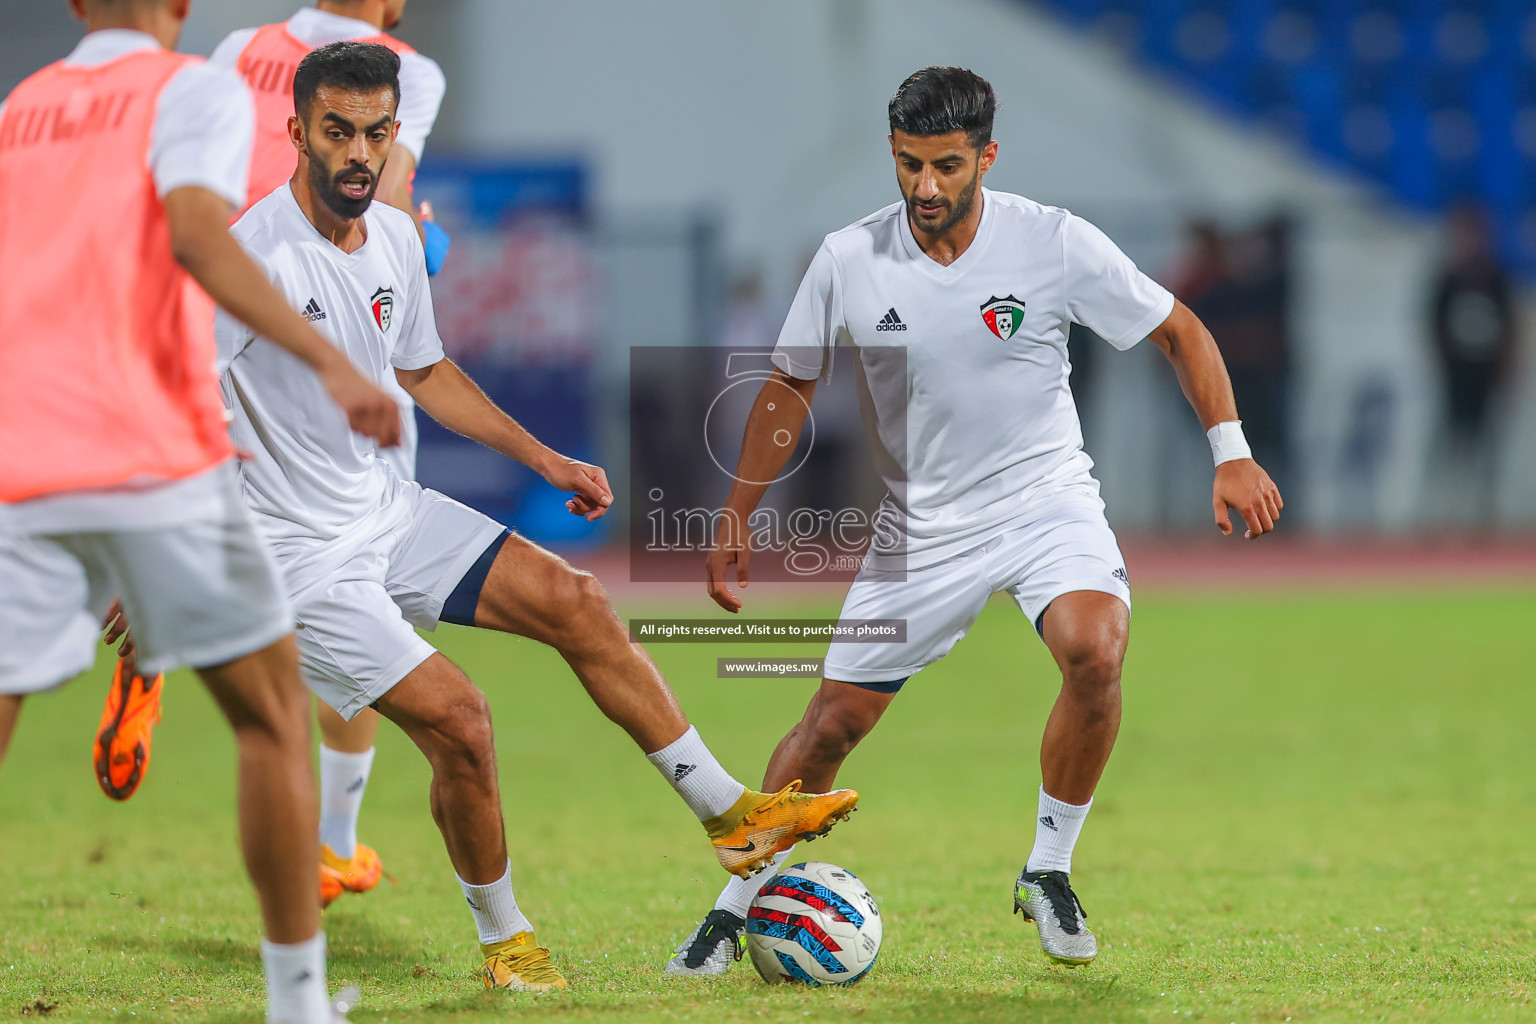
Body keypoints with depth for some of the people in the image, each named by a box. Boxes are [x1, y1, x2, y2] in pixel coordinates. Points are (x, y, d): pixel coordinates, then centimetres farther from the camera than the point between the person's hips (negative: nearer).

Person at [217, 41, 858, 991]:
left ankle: (733, 814, 12)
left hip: (388, 507, 8)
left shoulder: (396, 238, 2)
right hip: (299, 550, -8)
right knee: (456, 716, -16)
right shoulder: (257, 255, -24)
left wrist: (548, 461, 20)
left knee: (576, 602, 2)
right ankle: (504, 939, 7)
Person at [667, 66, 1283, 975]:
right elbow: (791, 385, 6)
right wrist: (736, 520, 7)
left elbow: (1179, 331, -3)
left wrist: (1233, 454, -12)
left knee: (1096, 651, -29)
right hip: (923, 522, 2)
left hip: (1046, 500, -2)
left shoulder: (1057, 244, -15)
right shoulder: (850, 261, -9)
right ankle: (739, 905, 21)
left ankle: (1049, 873, -9)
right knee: (835, 720, 1)